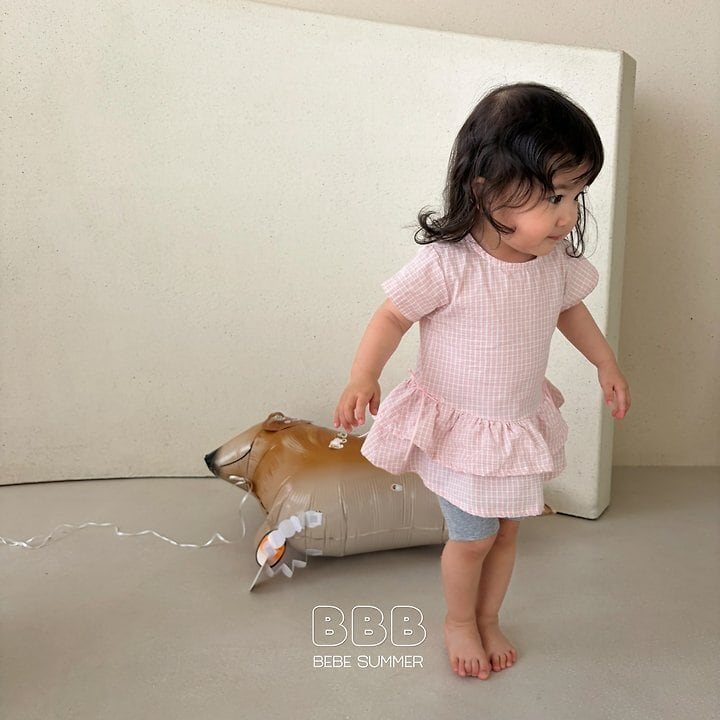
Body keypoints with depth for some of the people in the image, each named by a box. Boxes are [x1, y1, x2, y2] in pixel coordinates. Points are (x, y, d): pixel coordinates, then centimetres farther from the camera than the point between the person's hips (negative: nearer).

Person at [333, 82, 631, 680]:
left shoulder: (556, 258, -10)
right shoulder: (446, 263, -28)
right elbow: (393, 316, -19)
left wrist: (607, 363, 13)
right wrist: (363, 378, -32)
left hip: (523, 424, 5)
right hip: (457, 428, -5)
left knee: (506, 531, 19)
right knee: (473, 539, 9)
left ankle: (489, 619, 46)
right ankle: (459, 622, 41)